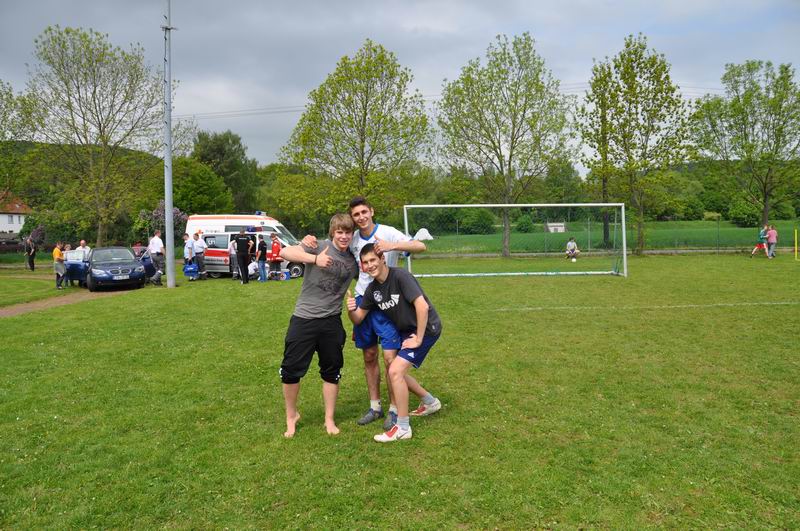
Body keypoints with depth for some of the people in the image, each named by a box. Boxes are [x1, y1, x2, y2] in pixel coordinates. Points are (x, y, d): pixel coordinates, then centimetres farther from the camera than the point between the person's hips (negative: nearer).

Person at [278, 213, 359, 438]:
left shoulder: (354, 261, 6)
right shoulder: (319, 246, -7)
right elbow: (284, 252, -21)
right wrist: (315, 259, -31)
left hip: (331, 321, 3)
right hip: (303, 318, -3)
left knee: (332, 371, 10)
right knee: (291, 369, 2)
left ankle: (329, 419, 26)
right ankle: (291, 416, 25)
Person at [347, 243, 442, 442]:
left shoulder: (400, 276, -23)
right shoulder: (372, 289, 0)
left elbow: (422, 306, -29)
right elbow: (358, 319, 4)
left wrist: (419, 339, -23)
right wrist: (350, 310, -19)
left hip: (426, 328, -9)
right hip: (406, 330, 9)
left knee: (395, 371, -17)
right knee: (395, 372, 16)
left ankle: (403, 428, -4)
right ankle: (430, 402, 37)